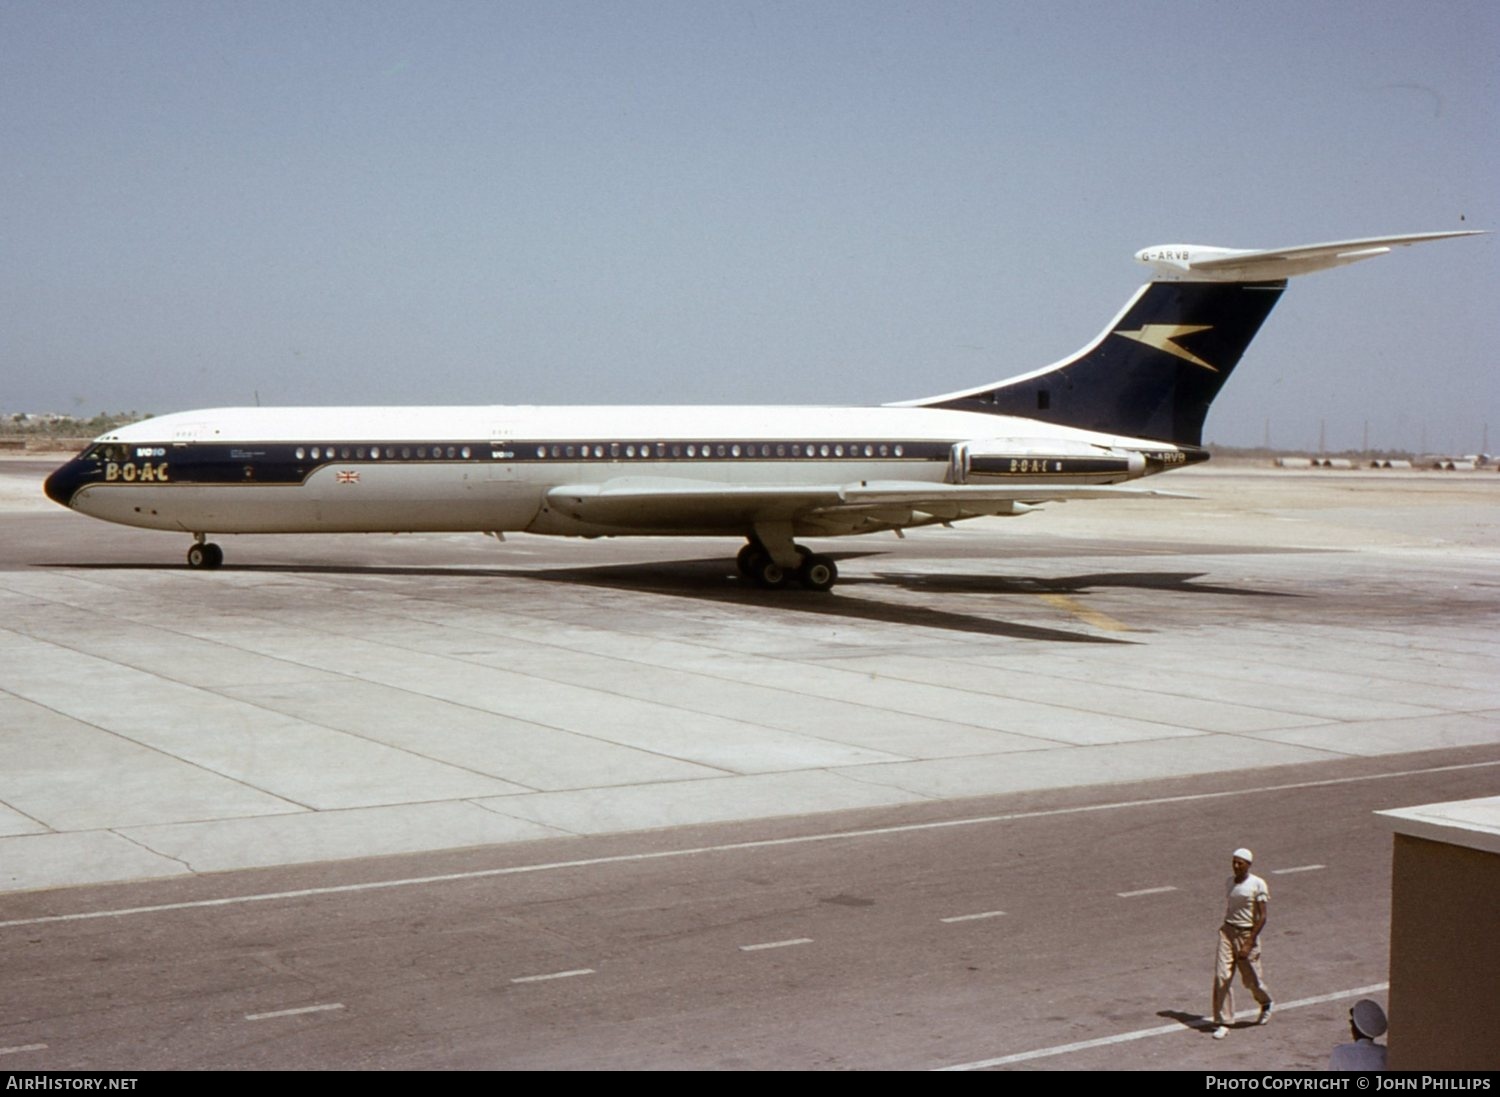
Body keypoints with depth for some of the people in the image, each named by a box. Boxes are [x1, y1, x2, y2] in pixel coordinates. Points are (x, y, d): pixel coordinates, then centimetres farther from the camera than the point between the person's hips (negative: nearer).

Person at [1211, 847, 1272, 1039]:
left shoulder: (1257, 884, -10)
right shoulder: (1229, 883, 7)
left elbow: (1262, 917, -13)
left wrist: (1249, 944, -19)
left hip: (1247, 934, -4)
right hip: (1227, 931, 4)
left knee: (1251, 980, 7)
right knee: (1222, 976, -8)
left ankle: (1266, 1003, 40)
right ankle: (1223, 1022, -5)